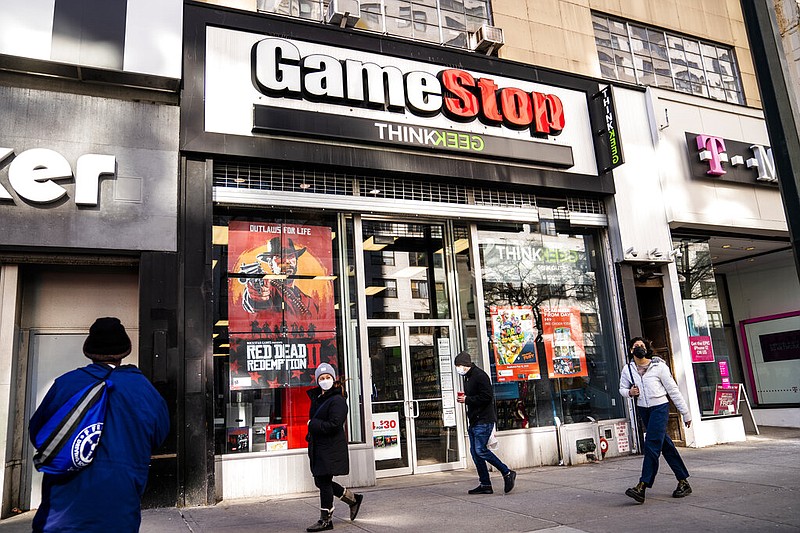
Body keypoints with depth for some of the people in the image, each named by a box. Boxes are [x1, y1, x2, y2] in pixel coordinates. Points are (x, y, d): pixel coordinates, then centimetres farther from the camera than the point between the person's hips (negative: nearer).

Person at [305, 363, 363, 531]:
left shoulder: (337, 400, -14)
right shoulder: (317, 398, 12)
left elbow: (334, 425, -22)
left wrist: (312, 424, -15)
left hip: (331, 448, -9)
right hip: (318, 446, 9)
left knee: (324, 481, -3)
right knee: (320, 482, 14)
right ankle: (353, 499, 31)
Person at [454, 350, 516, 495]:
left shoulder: (480, 376, -14)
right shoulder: (467, 377, 17)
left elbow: (487, 397, -21)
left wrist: (467, 400, -16)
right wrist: (464, 397, 6)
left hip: (484, 420, -10)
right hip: (474, 420, 10)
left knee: (480, 450, -14)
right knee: (475, 452, 7)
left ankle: (507, 473, -1)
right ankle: (485, 485, 13)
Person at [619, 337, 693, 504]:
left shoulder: (659, 366, -7)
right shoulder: (628, 369, 3)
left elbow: (673, 390, -3)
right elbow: (622, 388, 17)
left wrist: (686, 413, 1)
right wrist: (630, 392, -7)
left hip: (659, 408, -5)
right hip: (643, 410, 5)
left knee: (651, 446, -13)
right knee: (666, 446, 12)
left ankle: (642, 487, -17)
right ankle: (683, 482, 23)